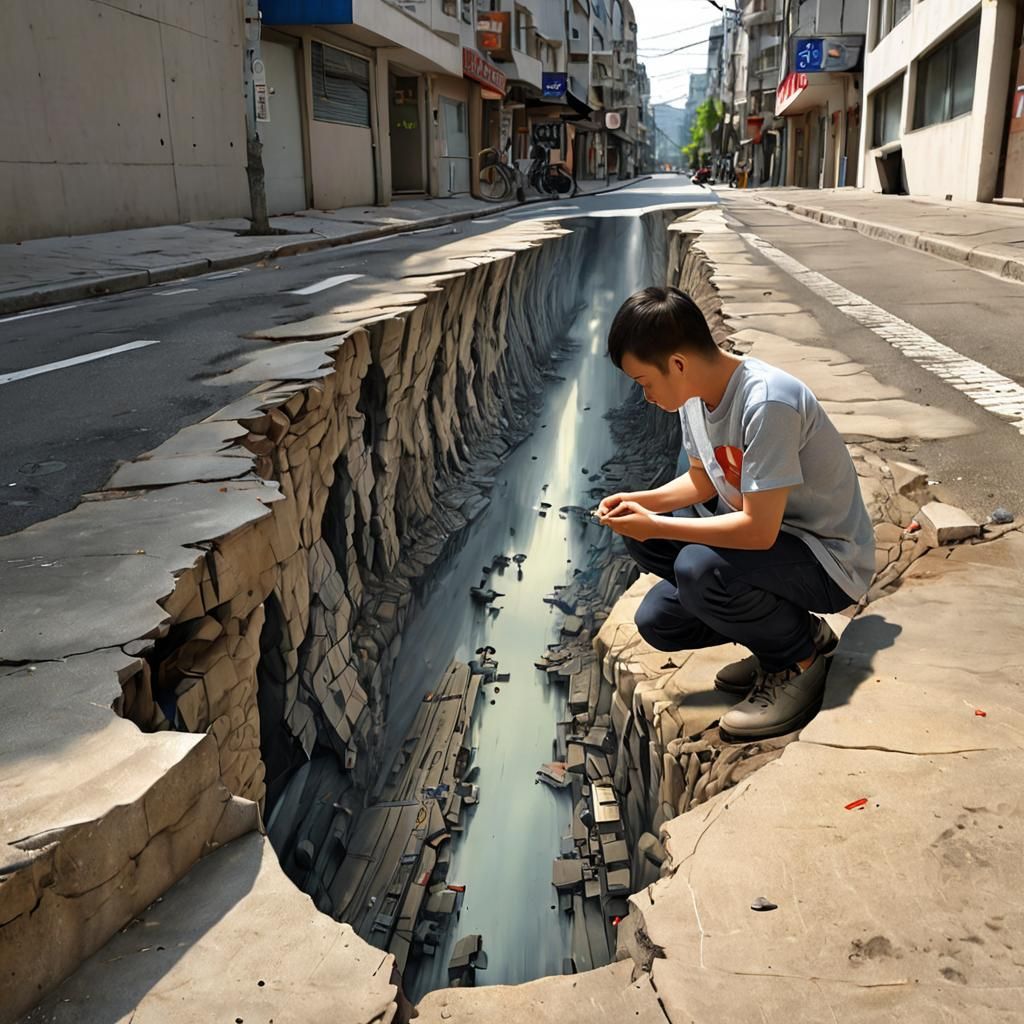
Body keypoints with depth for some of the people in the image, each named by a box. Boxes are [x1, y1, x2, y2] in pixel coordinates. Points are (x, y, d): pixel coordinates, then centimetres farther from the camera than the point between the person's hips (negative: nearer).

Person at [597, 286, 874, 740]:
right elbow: (702, 481, 10)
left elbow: (759, 530, -32)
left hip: (830, 560, -8)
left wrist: (656, 525, -26)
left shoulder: (768, 404, -31)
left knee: (699, 568, -33)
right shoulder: (695, 394, -4)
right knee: (657, 623, 0)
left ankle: (800, 655, -6)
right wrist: (641, 501, -8)